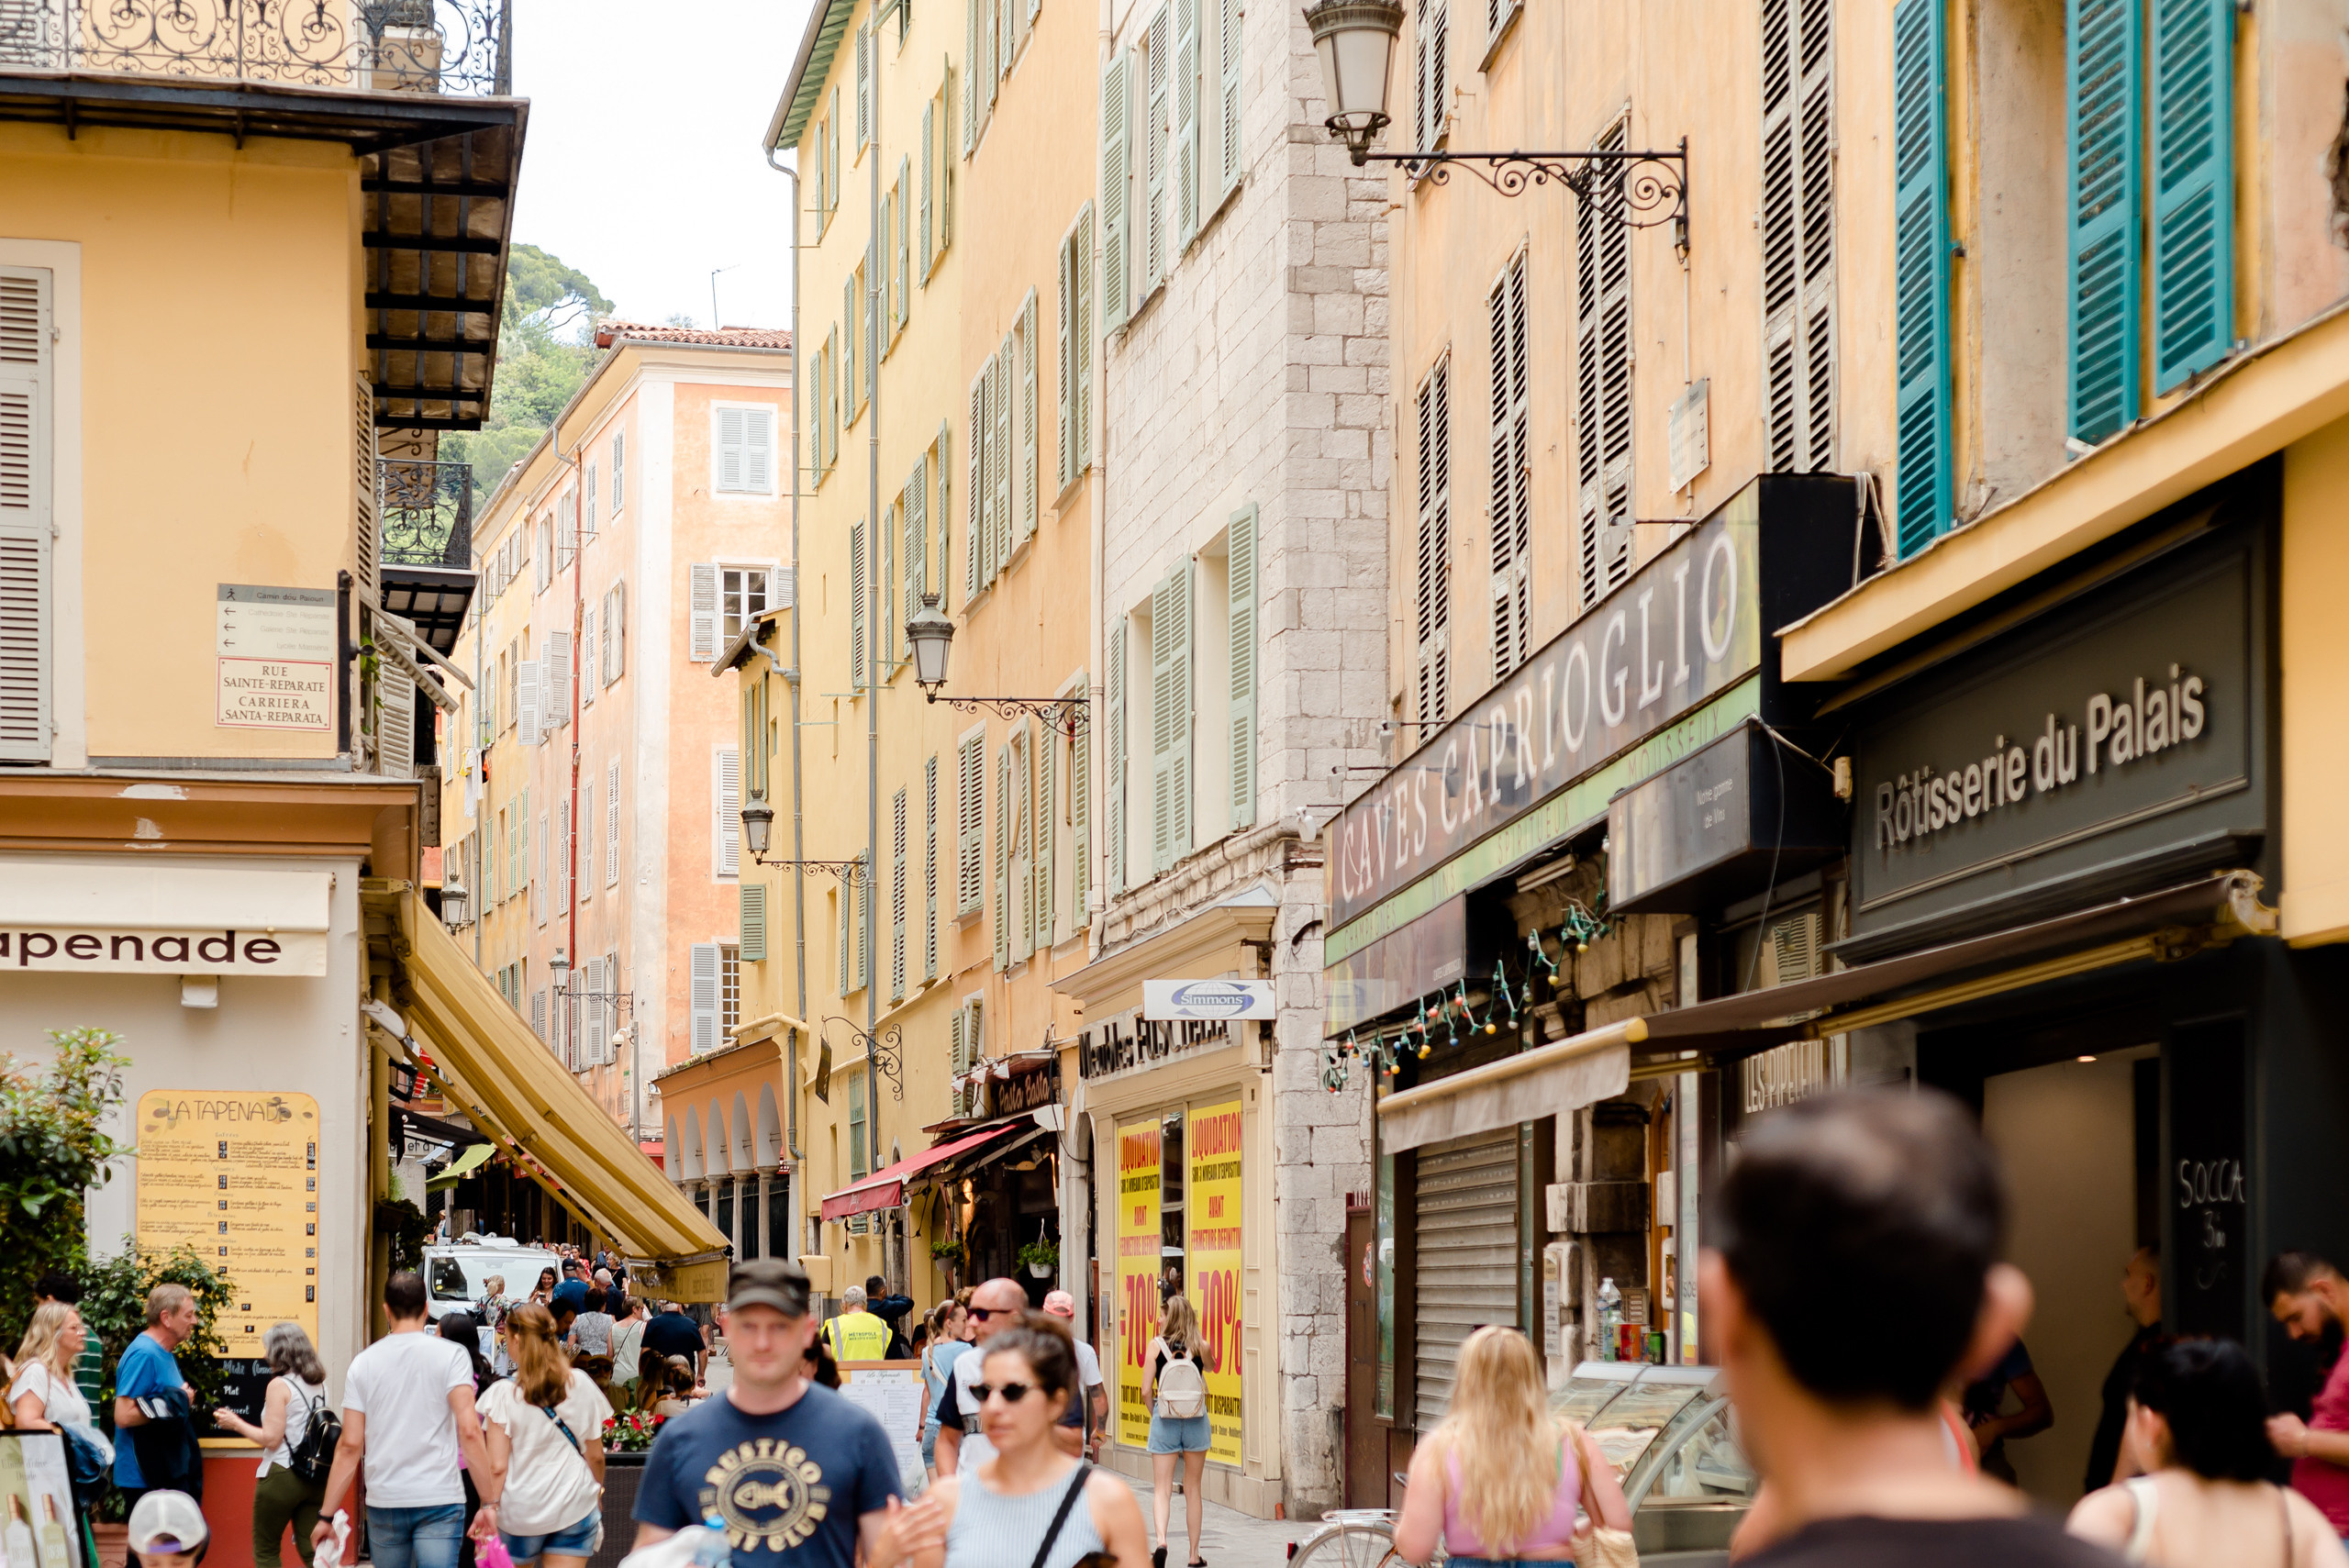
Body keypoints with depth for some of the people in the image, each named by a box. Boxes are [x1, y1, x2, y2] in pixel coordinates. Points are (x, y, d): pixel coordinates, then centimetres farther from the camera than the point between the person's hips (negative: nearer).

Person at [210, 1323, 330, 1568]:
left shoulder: (279, 1385, -12)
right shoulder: (319, 1384, 8)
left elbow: (271, 1439, -15)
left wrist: (236, 1423, -3)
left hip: (281, 1475, -6)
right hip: (315, 1478, 6)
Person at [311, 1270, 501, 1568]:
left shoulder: (363, 1362, 5)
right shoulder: (451, 1356, -3)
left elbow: (349, 1446, 3)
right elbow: (469, 1431, -12)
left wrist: (327, 1515, 8)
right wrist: (489, 1501, -9)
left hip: (384, 1502, 3)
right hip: (439, 1499, -3)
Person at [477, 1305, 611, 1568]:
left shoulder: (503, 1393, -7)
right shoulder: (580, 1384, 0)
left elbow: (497, 1466, -10)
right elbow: (595, 1455, 6)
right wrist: (598, 1492, 21)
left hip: (520, 1509, -1)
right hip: (575, 1507, 1)